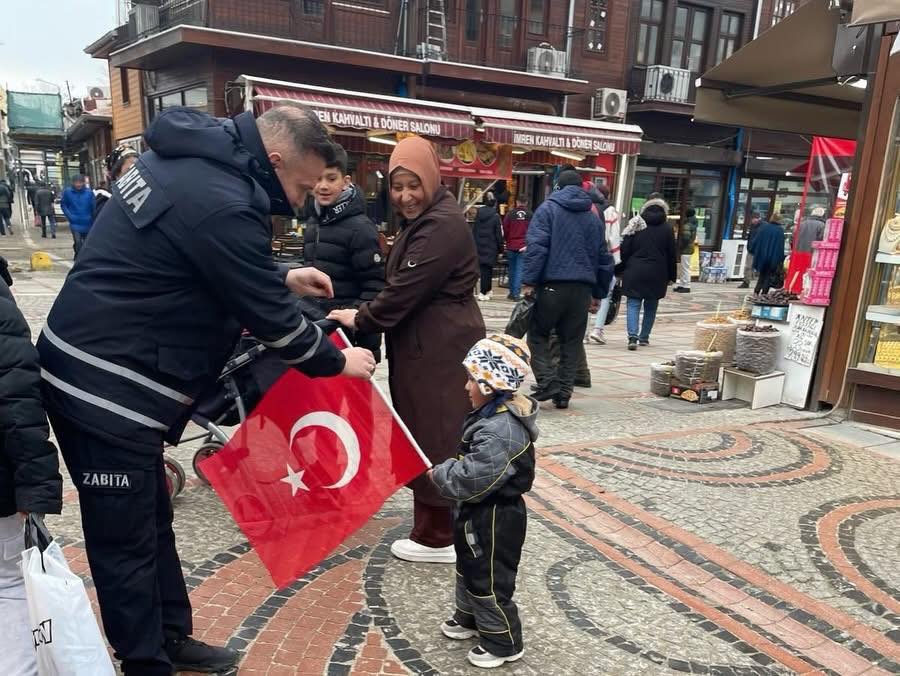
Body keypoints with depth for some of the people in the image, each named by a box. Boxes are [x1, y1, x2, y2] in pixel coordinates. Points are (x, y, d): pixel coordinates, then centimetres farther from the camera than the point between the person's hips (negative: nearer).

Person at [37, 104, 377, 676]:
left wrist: (283, 278, 16)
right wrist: (337, 361, -1)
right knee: (127, 540, 5)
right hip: (107, 386, -10)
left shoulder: (193, 158, 6)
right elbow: (271, 319, -17)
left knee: (151, 521, 19)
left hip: (100, 370, 10)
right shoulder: (222, 203, -25)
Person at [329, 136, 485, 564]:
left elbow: (406, 290, -20)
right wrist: (370, 315, 7)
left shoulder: (442, 225, -18)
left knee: (434, 437, -2)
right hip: (428, 345, 10)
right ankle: (435, 527, 29)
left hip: (440, 349, -10)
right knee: (426, 436, 16)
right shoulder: (424, 220, 16)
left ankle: (437, 539, 11)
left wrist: (361, 319, -7)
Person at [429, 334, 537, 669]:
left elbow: (471, 480, -32)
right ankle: (469, 619, 47)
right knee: (470, 569, 27)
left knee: (490, 581, 7)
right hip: (480, 514, 10)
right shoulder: (494, 415, 1)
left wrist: (440, 474, -16)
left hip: (495, 520, -10)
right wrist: (448, 469, 0)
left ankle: (503, 643, 25)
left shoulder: (500, 430, -32)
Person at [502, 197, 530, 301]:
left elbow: (505, 229, 3)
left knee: (512, 270, 12)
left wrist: (506, 241, 17)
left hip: (511, 246, 1)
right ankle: (516, 293, -7)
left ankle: (512, 293, 19)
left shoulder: (510, 213, 0)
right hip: (524, 247, -1)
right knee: (520, 270, -1)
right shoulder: (530, 215, 0)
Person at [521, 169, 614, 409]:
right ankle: (564, 393, 12)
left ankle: (548, 383, -5)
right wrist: (598, 293, 23)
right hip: (582, 288, 4)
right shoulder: (594, 218, 17)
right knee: (572, 342, 11)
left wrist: (529, 281, -12)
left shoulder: (548, 209, 2)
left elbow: (537, 246, -11)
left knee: (538, 335, 9)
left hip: (552, 285, -4)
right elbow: (604, 259, 18)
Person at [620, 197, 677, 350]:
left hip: (635, 271, -1)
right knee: (651, 306, 13)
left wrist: (623, 270, 9)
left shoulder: (636, 226, 3)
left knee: (633, 304, -1)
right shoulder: (667, 229, 3)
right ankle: (644, 337, 17)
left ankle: (633, 336, -18)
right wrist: (671, 276, 12)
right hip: (657, 274, 1)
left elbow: (625, 250, 1)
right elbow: (671, 255, 5)